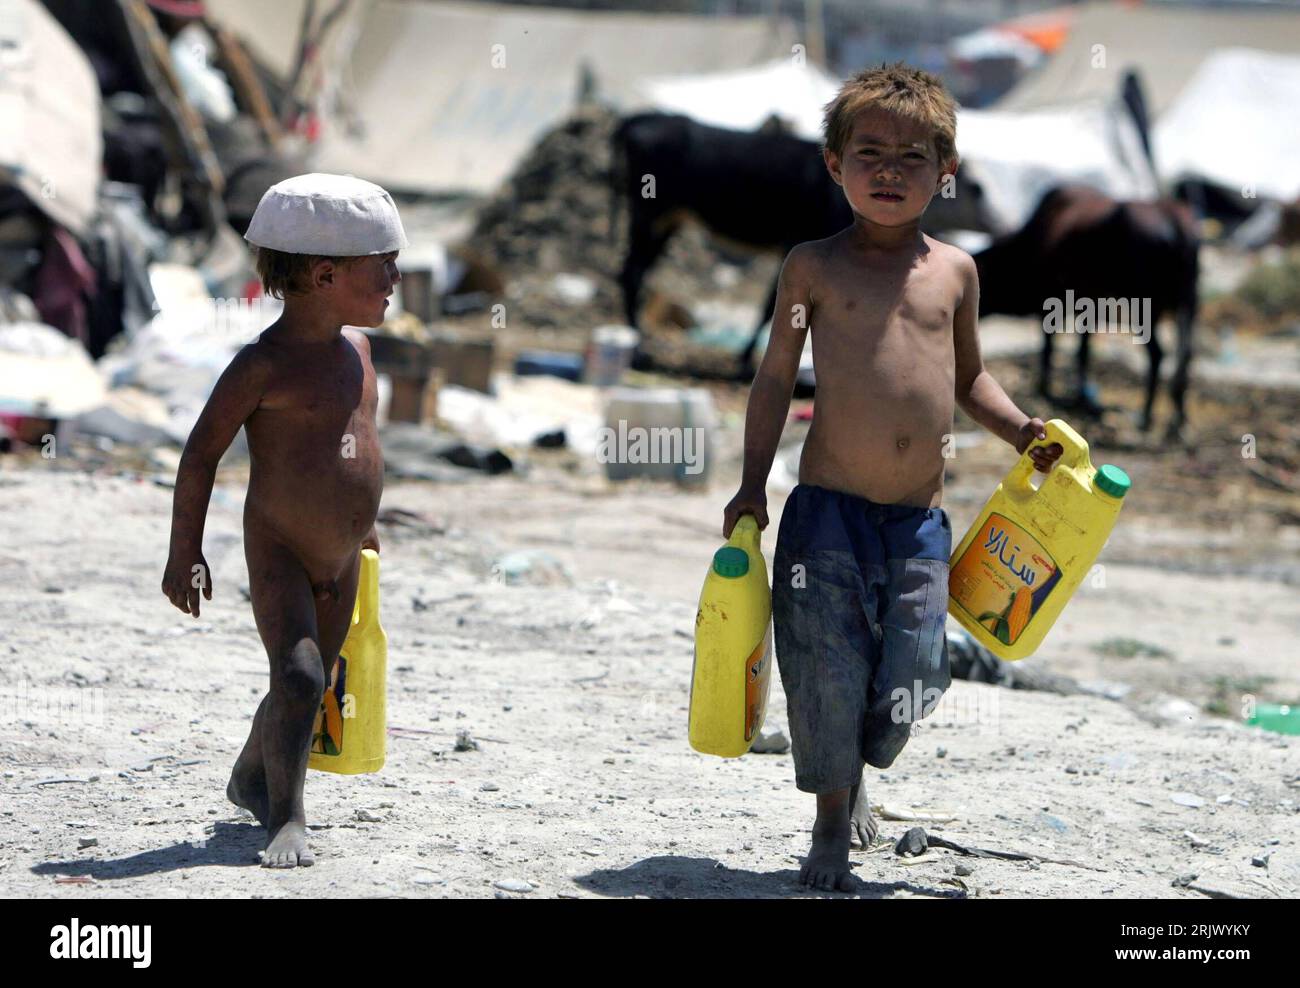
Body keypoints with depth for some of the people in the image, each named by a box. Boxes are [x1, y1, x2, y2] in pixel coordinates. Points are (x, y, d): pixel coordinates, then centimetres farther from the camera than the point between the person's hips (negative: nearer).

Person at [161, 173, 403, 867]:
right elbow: (203, 450, -13)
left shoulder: (355, 345, 5)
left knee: (311, 682, 16)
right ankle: (285, 821, -10)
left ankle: (251, 779, 39)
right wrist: (185, 552, -11)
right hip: (278, 551, -7)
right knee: (298, 675, -19)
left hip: (341, 555, 7)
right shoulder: (264, 365, -18)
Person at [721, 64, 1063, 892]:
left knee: (910, 681, 2)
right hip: (828, 510, -3)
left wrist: (1019, 427, 8)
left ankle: (856, 773, 34)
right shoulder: (814, 266, 1)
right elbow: (777, 376, 6)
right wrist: (753, 484, 1)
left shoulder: (955, 271, 9)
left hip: (920, 520, 3)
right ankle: (832, 826, 18)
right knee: (828, 673, -1)